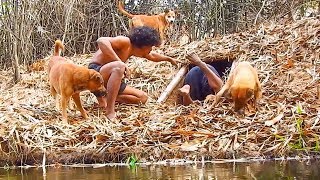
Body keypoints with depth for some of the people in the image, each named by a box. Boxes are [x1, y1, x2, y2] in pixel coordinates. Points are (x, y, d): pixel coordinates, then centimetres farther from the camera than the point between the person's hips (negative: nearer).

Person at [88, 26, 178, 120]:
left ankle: (104, 98, 3)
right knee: (119, 66, -41)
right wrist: (120, 62, -38)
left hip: (107, 82, 9)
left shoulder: (133, 49, 10)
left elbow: (152, 56, 32)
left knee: (143, 98, 7)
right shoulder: (125, 42, -19)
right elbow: (101, 41, -37)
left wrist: (168, 58, 44)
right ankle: (110, 111, -36)